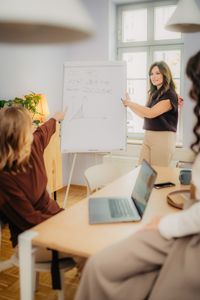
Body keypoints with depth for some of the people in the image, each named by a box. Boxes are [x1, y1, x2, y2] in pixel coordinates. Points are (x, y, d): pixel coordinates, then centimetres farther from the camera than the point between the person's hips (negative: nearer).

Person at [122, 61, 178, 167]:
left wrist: (130, 102, -14)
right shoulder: (154, 93, 14)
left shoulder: (170, 95, -10)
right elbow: (144, 115, 16)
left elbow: (151, 113, -20)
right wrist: (128, 103, 10)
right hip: (148, 136, 8)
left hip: (163, 137, -7)